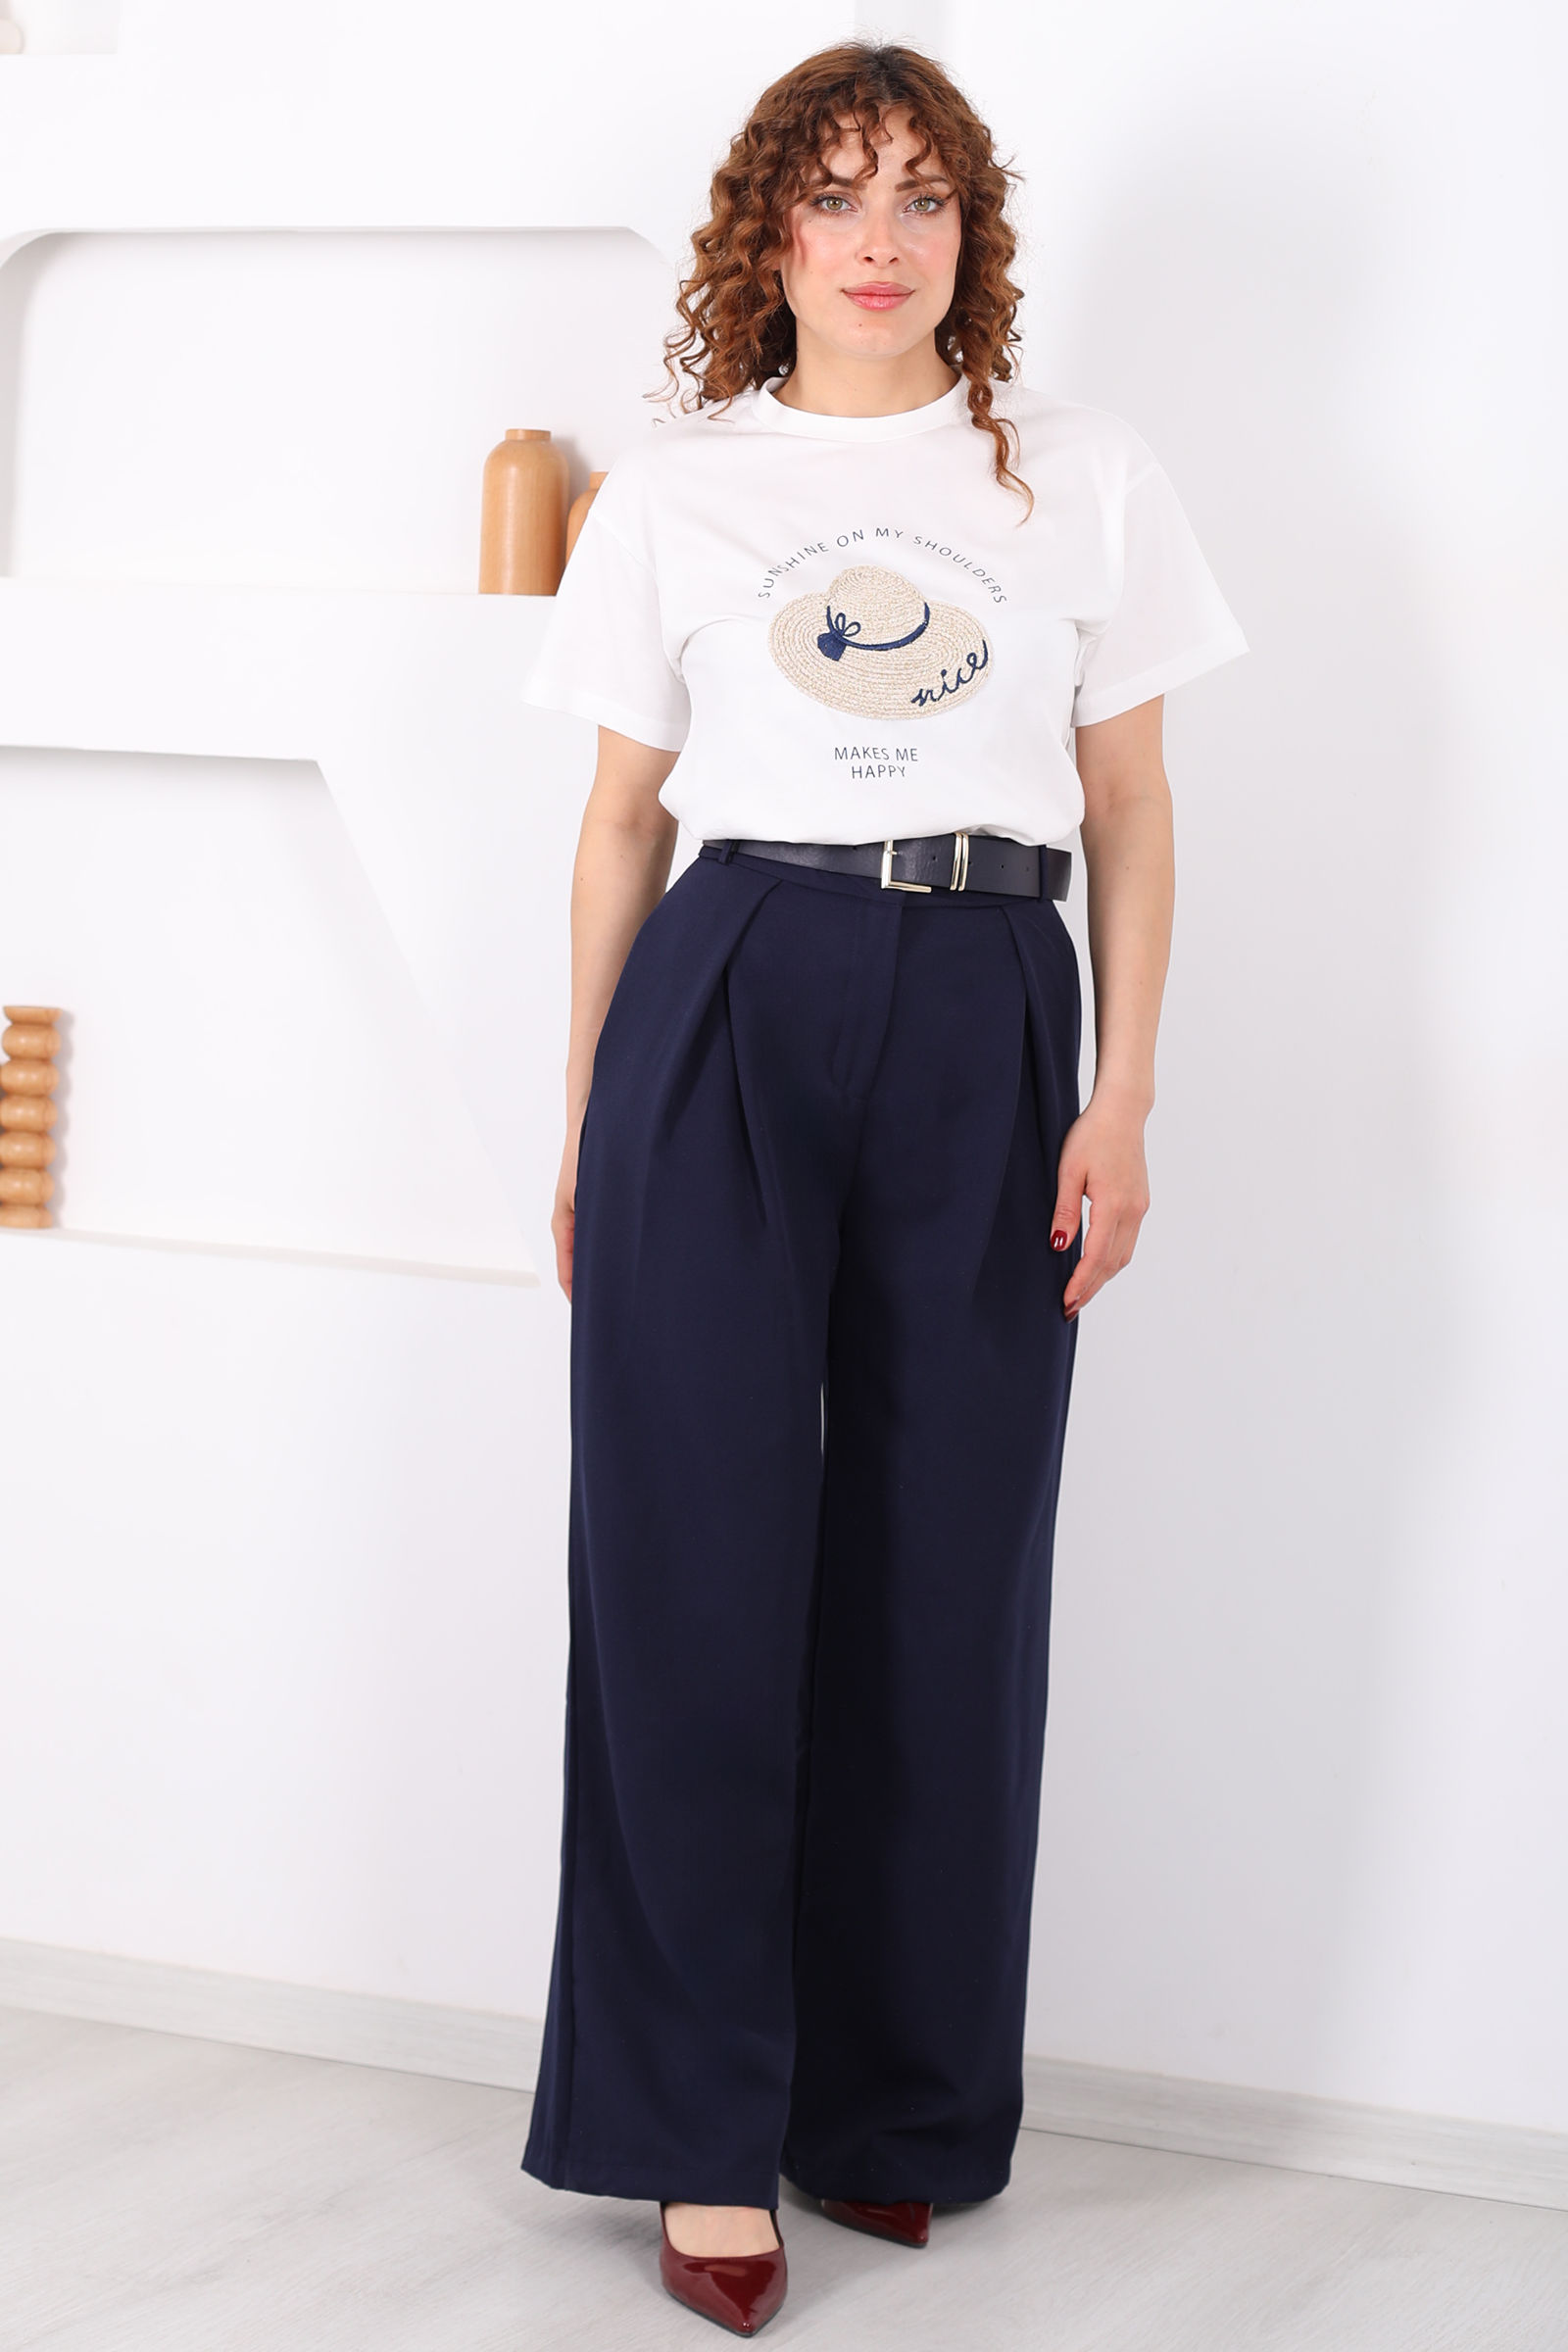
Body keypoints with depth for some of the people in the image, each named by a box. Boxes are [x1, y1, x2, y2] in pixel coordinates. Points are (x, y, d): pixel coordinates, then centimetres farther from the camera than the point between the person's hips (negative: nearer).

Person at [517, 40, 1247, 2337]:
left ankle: (900, 2104, 18)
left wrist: (1123, 1099, 1)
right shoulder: (675, 489, 9)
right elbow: (622, 814, 11)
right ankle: (706, 2129, 8)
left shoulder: (1088, 478, 9)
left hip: (987, 1025, 1)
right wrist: (584, 1117, 9)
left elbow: (1133, 808, 9)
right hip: (727, 1008, 0)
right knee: (700, 1556, -3)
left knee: (947, 1570, 4)